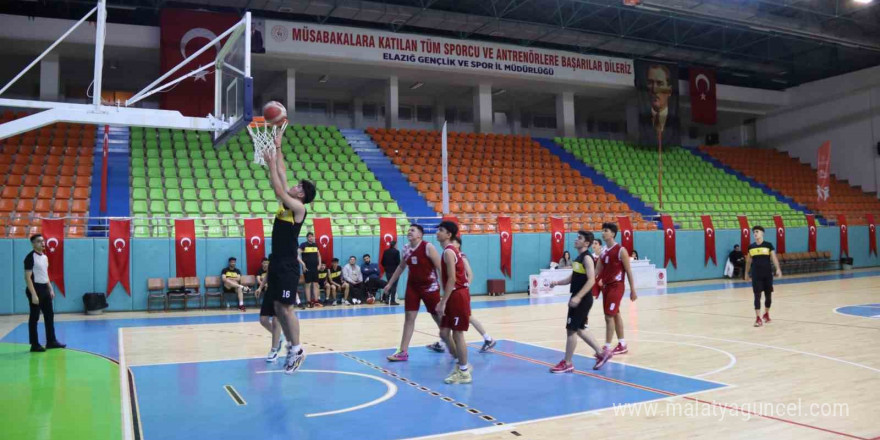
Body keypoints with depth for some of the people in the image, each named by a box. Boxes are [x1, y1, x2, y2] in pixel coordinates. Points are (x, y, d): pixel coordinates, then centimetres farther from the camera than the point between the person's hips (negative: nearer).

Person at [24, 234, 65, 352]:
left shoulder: (45, 257, 12)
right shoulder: (30, 257, -14)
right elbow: (28, 277, -17)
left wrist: (51, 289, 16)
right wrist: (33, 294, -22)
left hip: (44, 289, 9)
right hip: (35, 289, -9)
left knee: (49, 315, 11)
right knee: (34, 317, -1)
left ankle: (51, 341, 19)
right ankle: (34, 345, 6)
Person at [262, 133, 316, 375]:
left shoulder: (299, 208, -12)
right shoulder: (287, 203, 11)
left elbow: (278, 189, -22)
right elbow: (282, 174, 13)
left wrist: (271, 164, -17)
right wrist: (278, 148, 12)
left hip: (288, 266, -9)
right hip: (277, 264, 9)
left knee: (286, 309, -5)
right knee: (278, 308, 11)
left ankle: (297, 350, 5)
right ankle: (291, 346, 20)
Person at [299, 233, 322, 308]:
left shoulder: (315, 245, 10)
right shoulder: (303, 245, -6)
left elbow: (319, 255, 22)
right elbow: (297, 255, -14)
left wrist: (319, 264, 11)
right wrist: (302, 264, -20)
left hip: (315, 268, 5)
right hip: (307, 268, -5)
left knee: (316, 284, 4)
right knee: (308, 284, -1)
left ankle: (316, 301, 8)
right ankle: (308, 302, 2)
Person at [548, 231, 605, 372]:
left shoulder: (587, 258, -15)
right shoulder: (579, 257, 14)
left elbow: (591, 280, -24)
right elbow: (573, 277, 21)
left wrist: (578, 297, -30)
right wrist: (558, 282, 6)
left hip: (583, 299, -10)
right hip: (578, 298, 10)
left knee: (571, 329, -4)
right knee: (579, 329, 16)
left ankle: (567, 363, 5)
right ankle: (601, 354, 27)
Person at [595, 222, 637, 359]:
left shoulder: (621, 250, -12)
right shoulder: (603, 252, 9)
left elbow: (628, 271, -10)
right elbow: (598, 270, 12)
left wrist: (633, 290, -10)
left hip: (616, 286, -8)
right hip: (606, 286, 8)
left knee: (609, 316, -11)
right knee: (616, 315, 14)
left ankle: (607, 349, -7)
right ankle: (622, 345, 24)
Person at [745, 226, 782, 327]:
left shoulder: (768, 245, -3)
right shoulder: (751, 247, 4)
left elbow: (774, 258, -8)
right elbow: (749, 261, 14)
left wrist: (778, 269, -22)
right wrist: (746, 273, 17)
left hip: (767, 274, -1)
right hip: (756, 275, 1)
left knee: (768, 295, 10)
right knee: (757, 296, -4)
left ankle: (766, 314, 32)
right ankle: (758, 318, -5)